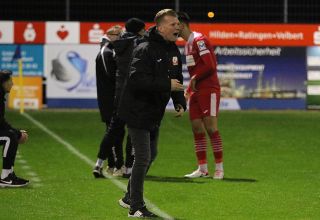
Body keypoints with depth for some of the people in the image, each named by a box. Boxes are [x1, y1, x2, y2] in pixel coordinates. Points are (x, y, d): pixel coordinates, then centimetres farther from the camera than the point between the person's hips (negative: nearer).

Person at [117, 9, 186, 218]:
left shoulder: (174, 51, 7)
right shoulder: (145, 50, -21)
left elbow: (177, 80, 16)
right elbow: (137, 80, -31)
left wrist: (180, 103, -1)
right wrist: (167, 84, -31)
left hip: (155, 114, 9)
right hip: (137, 112, -9)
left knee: (150, 155, 18)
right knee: (143, 158, -8)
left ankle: (130, 198, 34)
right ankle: (136, 207, 1)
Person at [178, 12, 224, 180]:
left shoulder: (199, 40, -13)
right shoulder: (187, 44, 17)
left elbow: (210, 65, -20)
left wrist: (195, 78, -10)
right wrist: (189, 89, 14)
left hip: (208, 89, -9)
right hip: (196, 91, 9)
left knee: (211, 127, -9)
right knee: (196, 128, 5)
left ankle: (219, 168, -3)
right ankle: (202, 168, 9)